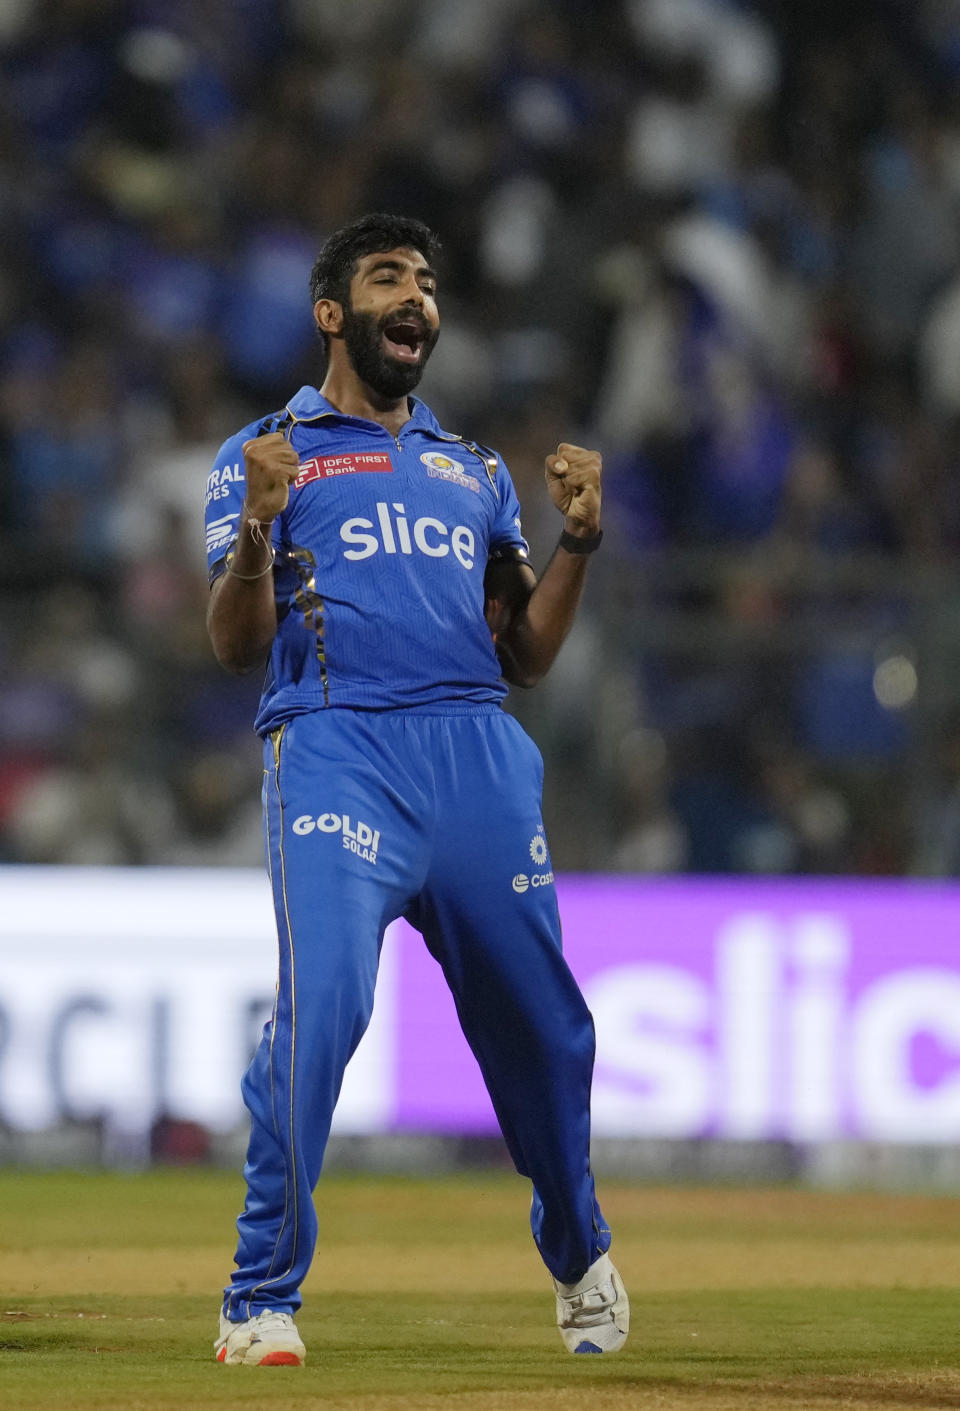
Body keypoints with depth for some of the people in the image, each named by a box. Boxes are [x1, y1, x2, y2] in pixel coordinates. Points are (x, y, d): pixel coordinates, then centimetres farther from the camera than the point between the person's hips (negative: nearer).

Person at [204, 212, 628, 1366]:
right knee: (321, 1000, -22)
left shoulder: (475, 471, 26)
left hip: (479, 751, 4)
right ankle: (261, 1302, -18)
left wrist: (578, 537, 6)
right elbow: (236, 645, 1)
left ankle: (578, 1258, 30)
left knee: (541, 1021, 5)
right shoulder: (263, 454, 13)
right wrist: (256, 525, -17)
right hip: (334, 743, -4)